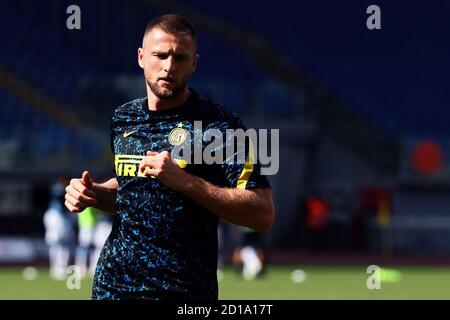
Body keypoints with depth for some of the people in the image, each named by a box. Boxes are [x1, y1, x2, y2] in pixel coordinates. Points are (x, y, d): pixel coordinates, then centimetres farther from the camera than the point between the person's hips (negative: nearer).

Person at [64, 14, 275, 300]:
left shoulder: (219, 124, -10)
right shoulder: (122, 118, 8)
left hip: (184, 291, -5)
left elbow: (264, 214, -16)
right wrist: (92, 194, 4)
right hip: (112, 284, 5)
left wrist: (184, 181, -23)